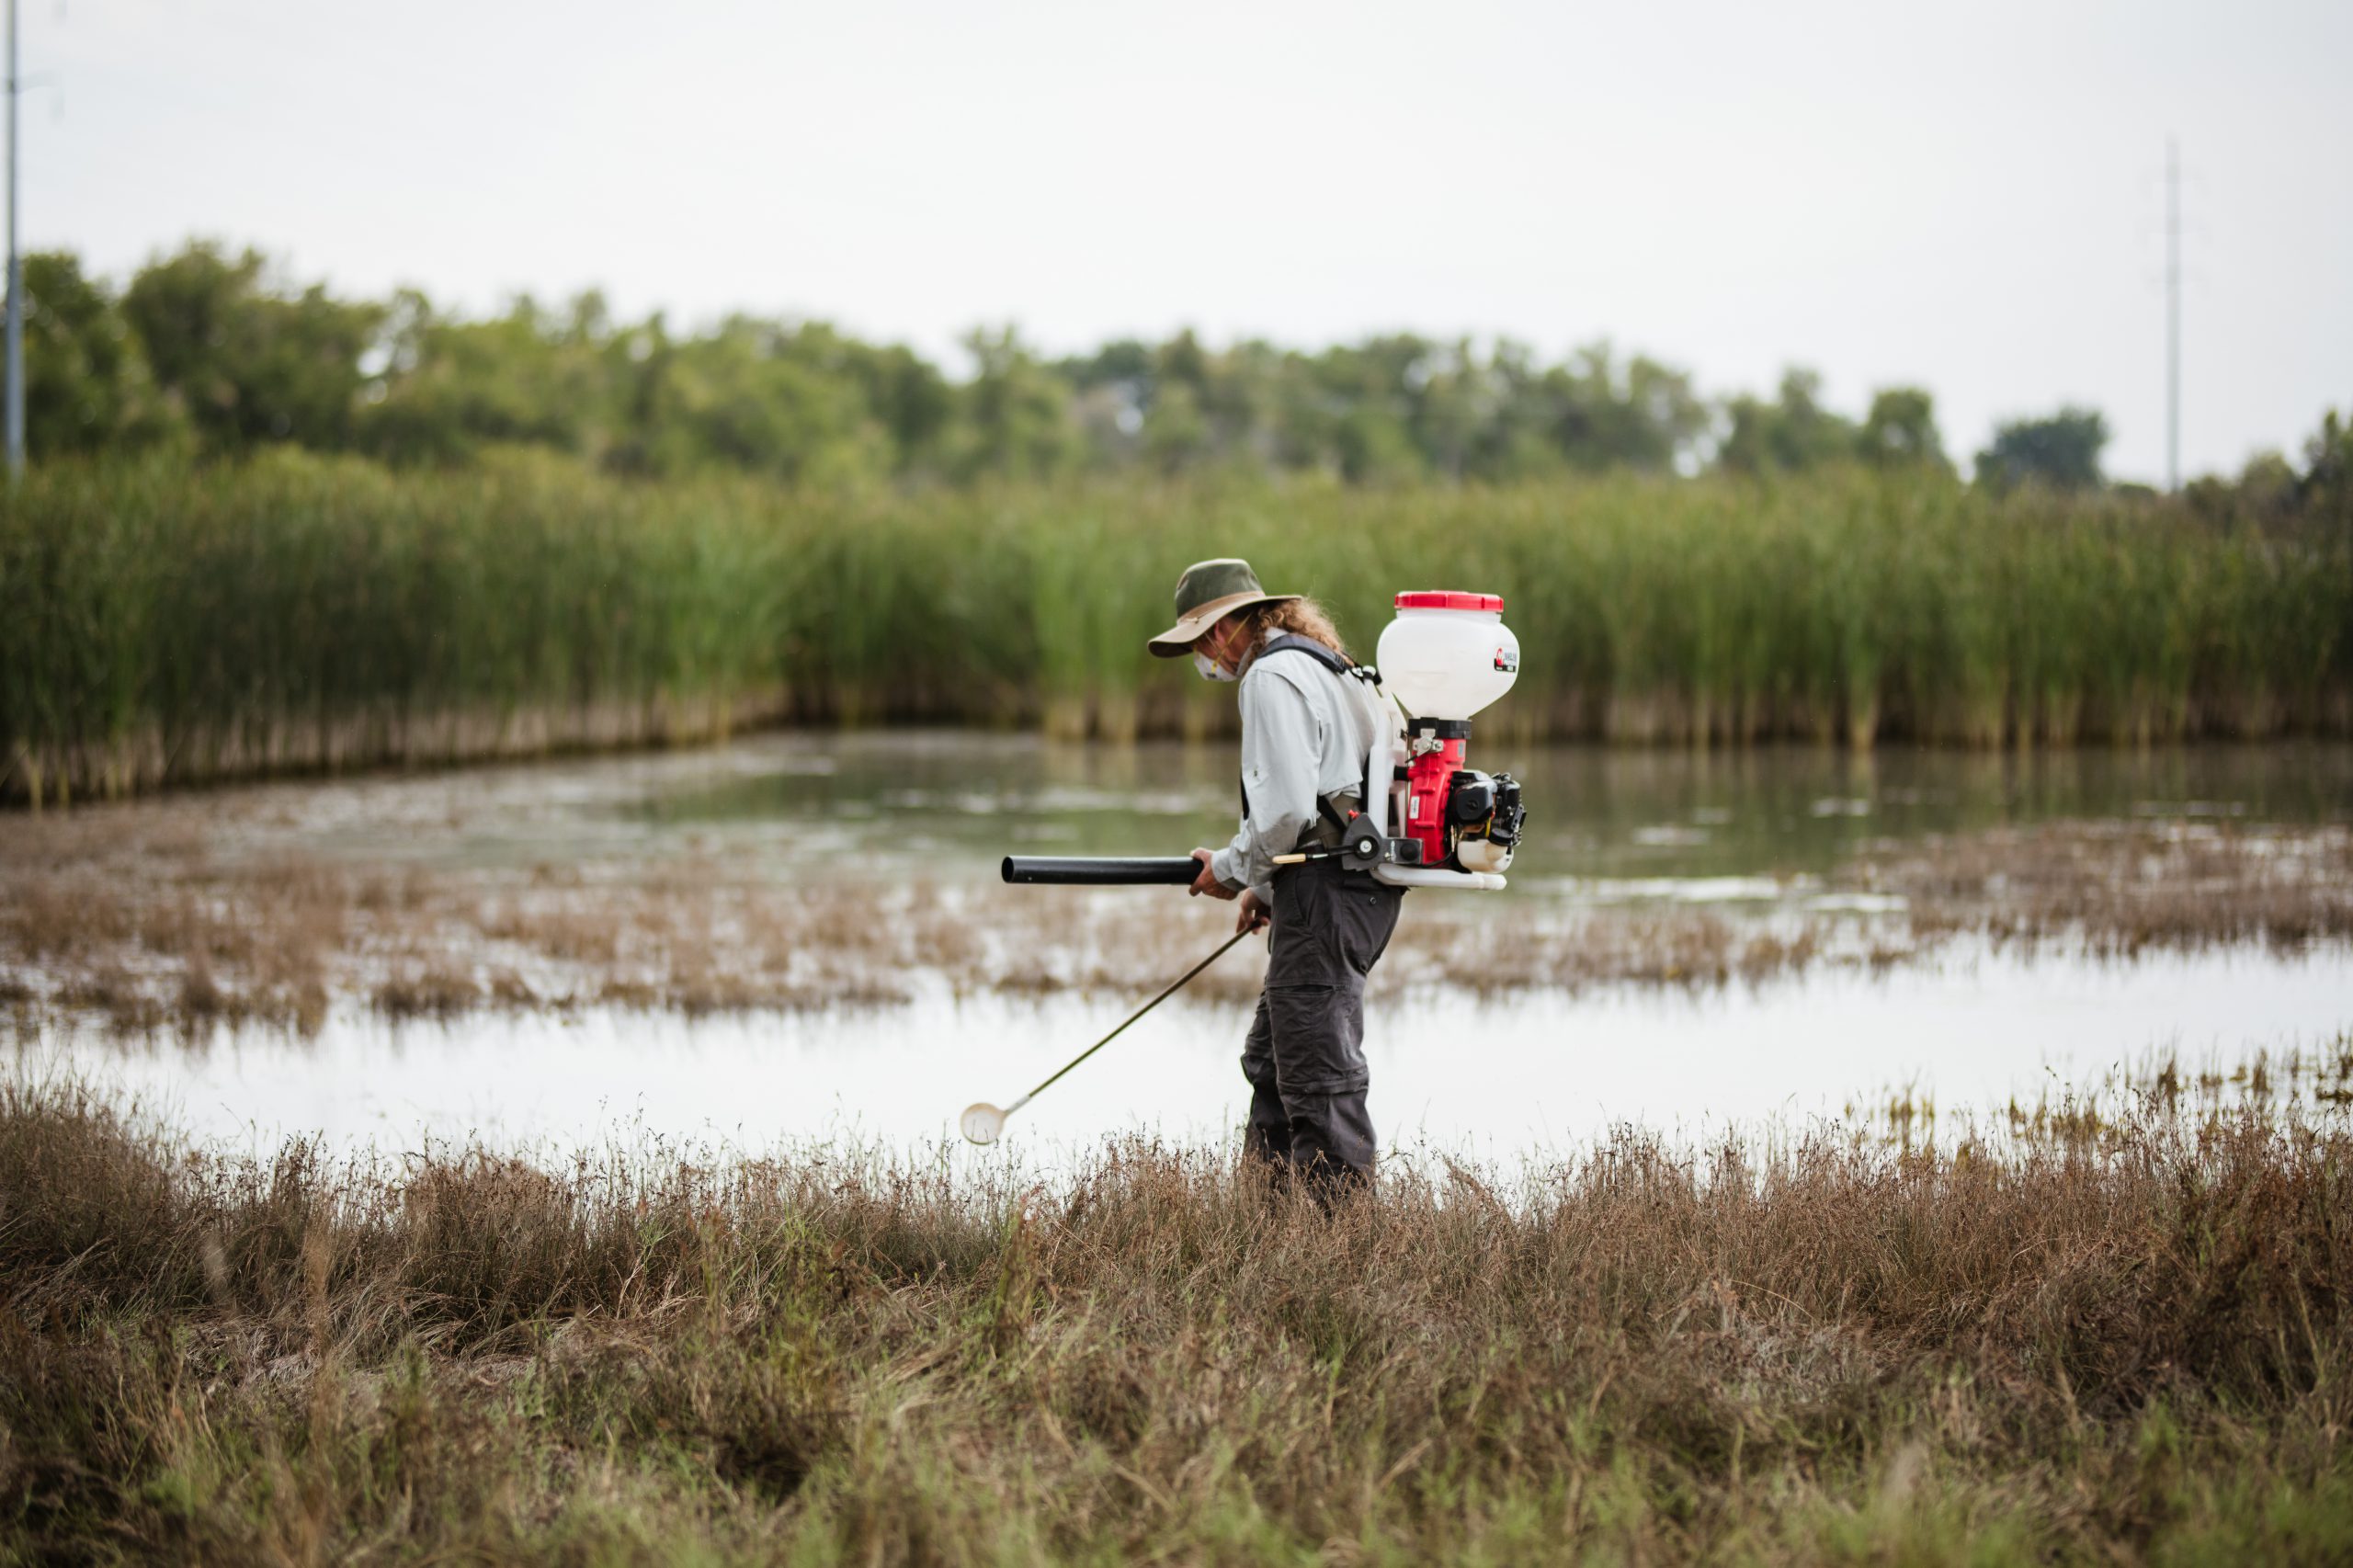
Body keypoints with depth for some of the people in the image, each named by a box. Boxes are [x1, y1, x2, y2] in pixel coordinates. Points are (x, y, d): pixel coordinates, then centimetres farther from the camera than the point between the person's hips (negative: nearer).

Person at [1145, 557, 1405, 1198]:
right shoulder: (1324, 664, 21)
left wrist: (1232, 868, -5)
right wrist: (1266, 885, 20)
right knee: (1272, 1056, 17)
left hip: (1326, 893, -11)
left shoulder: (1272, 677, -12)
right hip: (1363, 885, 11)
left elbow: (1287, 810, -21)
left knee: (1319, 1069, -8)